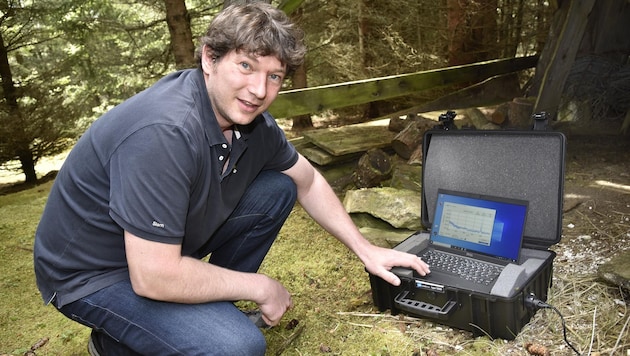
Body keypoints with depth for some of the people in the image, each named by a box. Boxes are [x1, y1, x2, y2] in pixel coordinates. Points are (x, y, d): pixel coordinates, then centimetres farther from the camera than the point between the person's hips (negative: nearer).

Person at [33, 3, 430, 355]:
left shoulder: (249, 118, -8)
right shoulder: (164, 133, -34)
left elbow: (307, 181, 8)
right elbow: (153, 277, -32)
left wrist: (364, 248, 5)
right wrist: (261, 288, -19)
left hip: (169, 246, 8)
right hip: (91, 274, -7)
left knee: (278, 190, 0)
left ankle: (211, 309, 10)